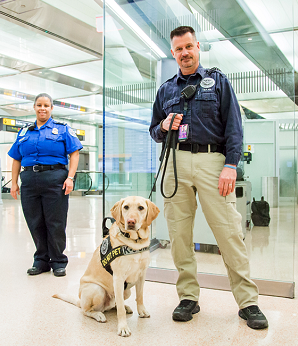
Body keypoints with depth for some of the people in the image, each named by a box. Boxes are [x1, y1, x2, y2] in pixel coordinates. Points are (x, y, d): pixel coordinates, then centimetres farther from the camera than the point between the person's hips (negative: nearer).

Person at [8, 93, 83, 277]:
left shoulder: (62, 129, 7)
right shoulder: (25, 132, 17)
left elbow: (74, 153, -1)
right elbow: (16, 159, 16)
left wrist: (70, 178, -12)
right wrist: (14, 182, 7)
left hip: (55, 180, -3)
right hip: (29, 181, 4)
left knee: (56, 223, 0)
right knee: (35, 224, 8)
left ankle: (58, 262, 14)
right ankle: (41, 261, 21)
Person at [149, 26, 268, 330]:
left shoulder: (217, 80, 12)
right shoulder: (165, 89, 20)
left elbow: (233, 124, 3)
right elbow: (154, 131, 23)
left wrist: (231, 164, -10)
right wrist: (163, 127, -1)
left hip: (211, 160, -3)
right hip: (176, 161, 3)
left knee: (229, 231, -6)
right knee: (179, 233, 2)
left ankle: (248, 301, 5)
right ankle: (188, 297, 15)